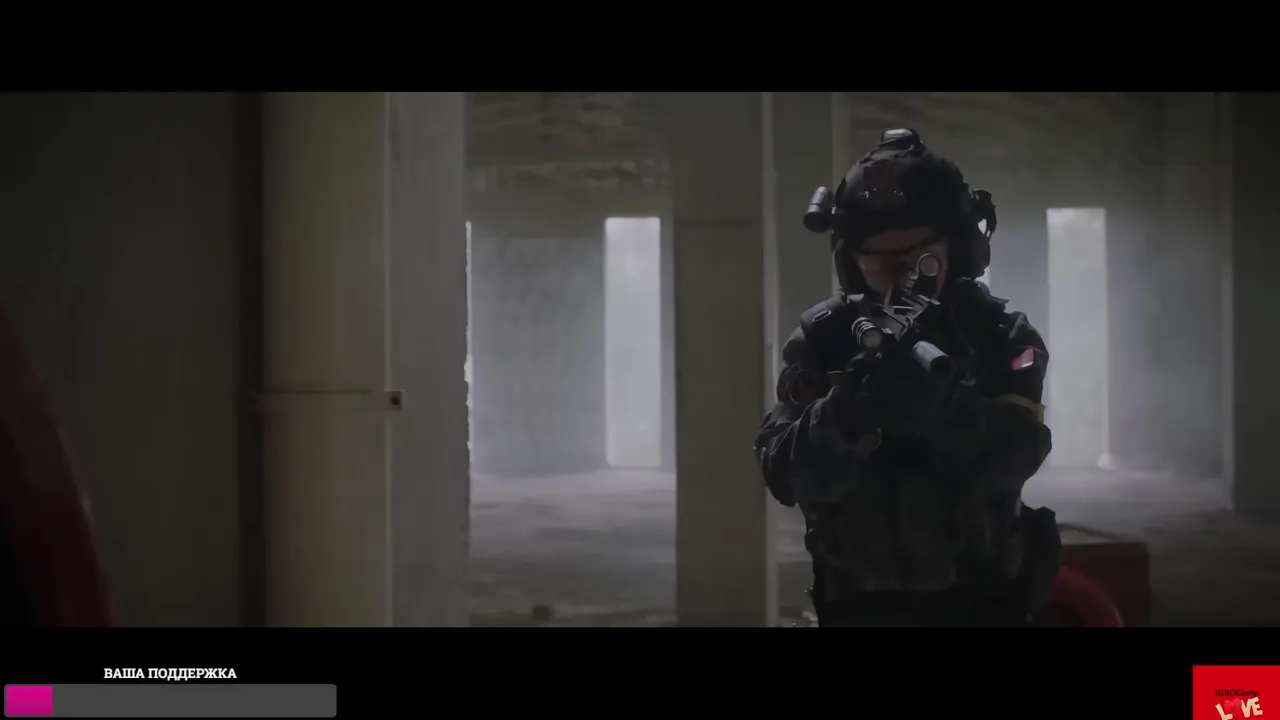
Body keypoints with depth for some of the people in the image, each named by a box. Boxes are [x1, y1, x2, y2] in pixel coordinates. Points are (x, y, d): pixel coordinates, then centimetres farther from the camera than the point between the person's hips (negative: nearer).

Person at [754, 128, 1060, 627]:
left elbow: (1015, 456, -20)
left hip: (978, 600, -1)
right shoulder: (822, 337, -4)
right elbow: (785, 473, -13)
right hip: (858, 603, 1)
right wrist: (847, 410, -32)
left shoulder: (998, 333, -5)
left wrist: (938, 398, -38)